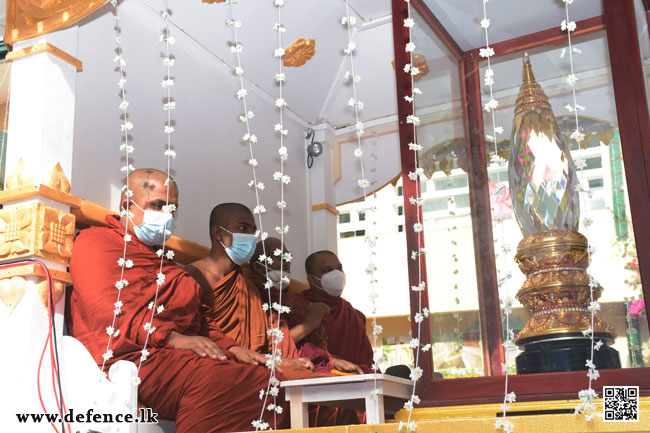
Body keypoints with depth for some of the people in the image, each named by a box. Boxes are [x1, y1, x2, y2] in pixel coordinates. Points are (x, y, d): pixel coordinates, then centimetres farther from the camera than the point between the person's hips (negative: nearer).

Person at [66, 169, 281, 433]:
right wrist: (172, 337, -19)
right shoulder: (96, 241, 8)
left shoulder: (164, 261, 35)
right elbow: (106, 308, -10)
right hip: (134, 357, -8)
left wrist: (230, 348, 9)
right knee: (212, 380, -37)